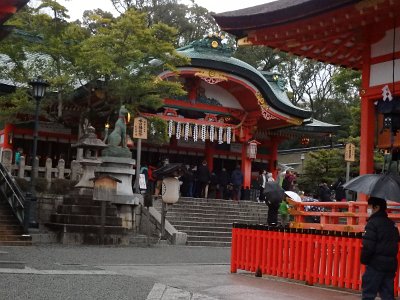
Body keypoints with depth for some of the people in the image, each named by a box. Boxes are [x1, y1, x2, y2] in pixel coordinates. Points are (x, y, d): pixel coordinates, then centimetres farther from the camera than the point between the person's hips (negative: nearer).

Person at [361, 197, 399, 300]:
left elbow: (368, 246, -17)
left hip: (376, 264, -7)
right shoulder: (392, 224, 12)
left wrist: (364, 260, -4)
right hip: (391, 264, 7)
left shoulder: (373, 223, -12)